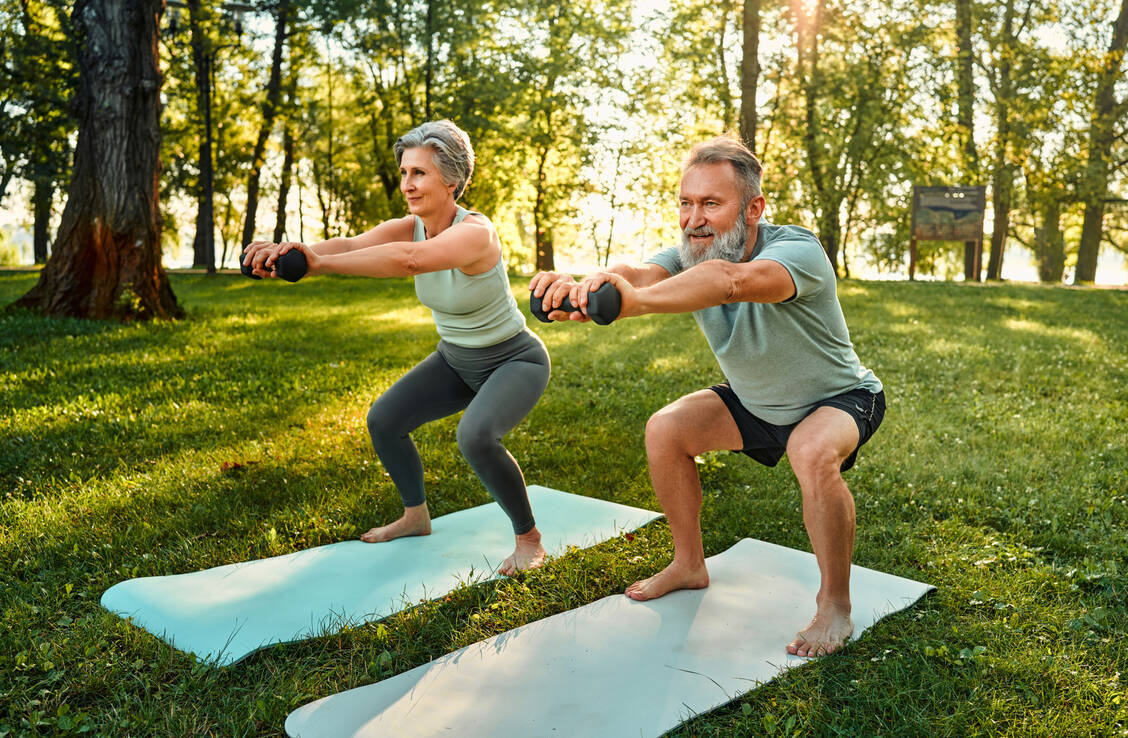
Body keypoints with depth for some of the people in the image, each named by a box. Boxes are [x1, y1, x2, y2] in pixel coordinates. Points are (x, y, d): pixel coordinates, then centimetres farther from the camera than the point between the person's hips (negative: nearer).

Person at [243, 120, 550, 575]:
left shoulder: (475, 232, -30)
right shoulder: (407, 227, -9)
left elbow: (409, 258, -49)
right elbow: (350, 244, -28)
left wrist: (320, 264, -54)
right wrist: (289, 252, -47)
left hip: (515, 360, -7)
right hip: (456, 359, 8)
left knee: (475, 436, -32)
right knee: (383, 420, 2)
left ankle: (529, 538, -8)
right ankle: (416, 516, 25)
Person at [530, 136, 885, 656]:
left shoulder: (798, 251, -35)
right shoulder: (690, 256, -16)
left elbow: (730, 280, -57)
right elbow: (640, 274, -38)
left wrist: (636, 301, -73)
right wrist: (582, 288, -61)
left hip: (839, 398, -6)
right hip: (757, 402, 6)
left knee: (813, 453, -36)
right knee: (665, 429, -7)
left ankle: (835, 607, -14)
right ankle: (689, 566, 12)